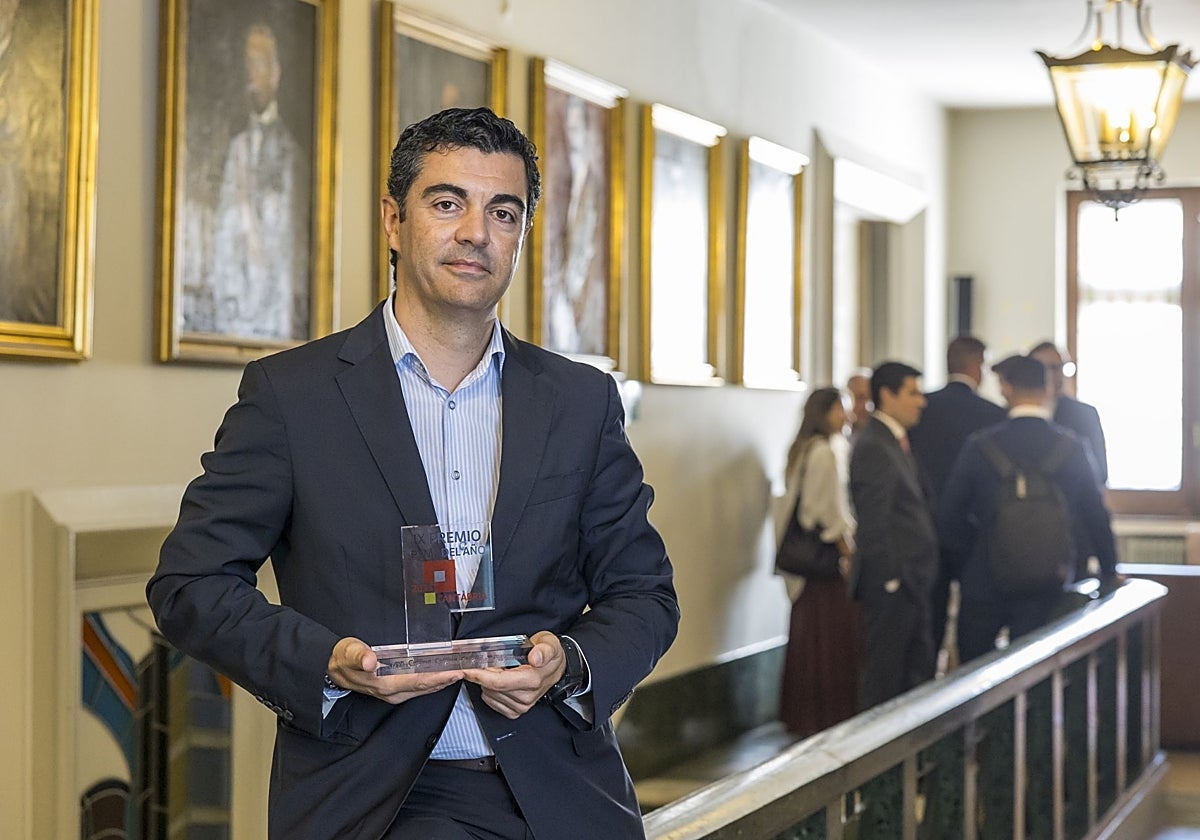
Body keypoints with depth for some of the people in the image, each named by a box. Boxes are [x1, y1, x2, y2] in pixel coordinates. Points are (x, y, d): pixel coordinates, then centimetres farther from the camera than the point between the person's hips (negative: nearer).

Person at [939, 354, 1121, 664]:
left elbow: (949, 517, -4)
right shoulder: (1072, 447, -5)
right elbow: (1095, 515, 3)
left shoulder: (980, 445, -9)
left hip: (983, 583, -1)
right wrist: (1109, 571, 18)